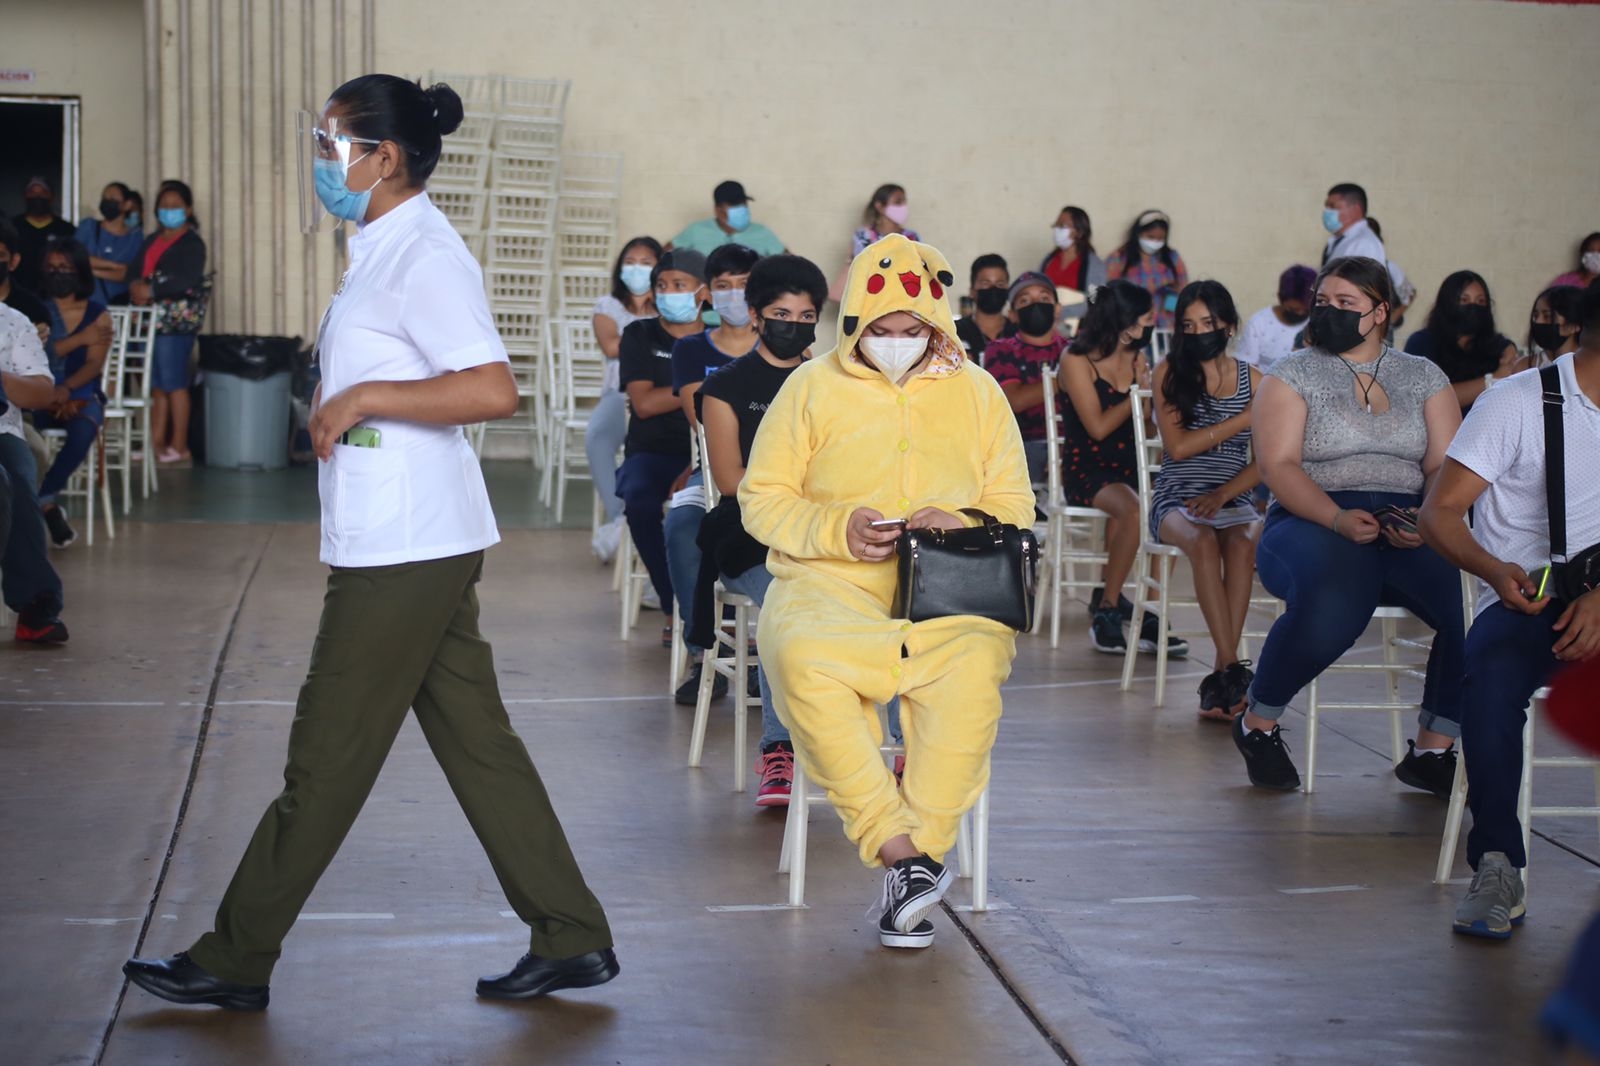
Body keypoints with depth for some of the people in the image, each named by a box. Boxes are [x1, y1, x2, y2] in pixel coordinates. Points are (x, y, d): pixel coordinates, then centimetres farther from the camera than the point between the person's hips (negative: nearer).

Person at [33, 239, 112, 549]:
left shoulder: (97, 314, 5)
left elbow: (94, 364, -5)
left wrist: (66, 389, -23)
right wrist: (79, 339, -13)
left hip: (81, 395, 0)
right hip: (40, 395, 0)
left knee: (83, 432, -35)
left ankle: (40, 500, -19)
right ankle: (47, 506, -22)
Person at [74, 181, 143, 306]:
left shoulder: (135, 235, 6)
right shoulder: (88, 226, 12)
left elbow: (126, 274, -4)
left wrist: (92, 271, -8)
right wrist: (113, 265, -5)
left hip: (118, 305, -1)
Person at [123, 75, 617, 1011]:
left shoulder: (424, 256, -15)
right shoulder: (387, 251, 16)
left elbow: (492, 390, -26)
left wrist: (364, 397, -21)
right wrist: (336, 404, 12)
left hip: (405, 552, -10)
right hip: (410, 545, 10)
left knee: (329, 758, 0)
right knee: (477, 742, 11)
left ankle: (236, 961, 11)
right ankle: (572, 939, 16)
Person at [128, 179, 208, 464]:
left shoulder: (192, 243, -3)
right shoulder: (152, 240, 20)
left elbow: (186, 281, -16)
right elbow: (134, 269, 12)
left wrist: (151, 290, -16)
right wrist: (135, 286, -10)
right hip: (150, 320, 7)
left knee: (174, 383, -6)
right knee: (156, 384, 8)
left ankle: (179, 446, -2)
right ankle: (157, 442, 11)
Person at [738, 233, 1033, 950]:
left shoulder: (976, 392, 14)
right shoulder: (812, 388, 10)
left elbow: (1015, 506, 15)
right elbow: (761, 499, 8)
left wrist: (964, 526, -8)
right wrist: (836, 529, -11)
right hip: (831, 581, 0)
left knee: (975, 663, -36)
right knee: (801, 659, -36)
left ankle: (919, 848, -29)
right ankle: (900, 850, -33)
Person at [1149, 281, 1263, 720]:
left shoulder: (1253, 379, 10)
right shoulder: (1169, 372, 7)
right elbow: (1177, 447, -5)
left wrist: (1222, 494, -13)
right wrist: (1244, 419, -6)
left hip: (1234, 500, 1)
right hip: (1177, 500, -1)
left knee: (1242, 544, -33)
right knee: (1204, 541, -35)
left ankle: (1220, 673, -34)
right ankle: (1232, 669, -37)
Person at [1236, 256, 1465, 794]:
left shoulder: (1424, 376, 16)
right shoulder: (1293, 375, 8)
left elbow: (1446, 466, 7)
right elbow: (1278, 466, -4)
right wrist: (1338, 518, -21)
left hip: (1410, 529, 3)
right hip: (1314, 524, -3)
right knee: (1332, 603, -38)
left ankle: (1433, 749, -11)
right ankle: (1257, 724, -12)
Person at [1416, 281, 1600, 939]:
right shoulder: (1518, 403, 2)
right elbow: (1439, 513, -3)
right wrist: (1496, 570, -23)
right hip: (1526, 600, -3)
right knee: (1489, 678, -35)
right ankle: (1498, 868, -27)